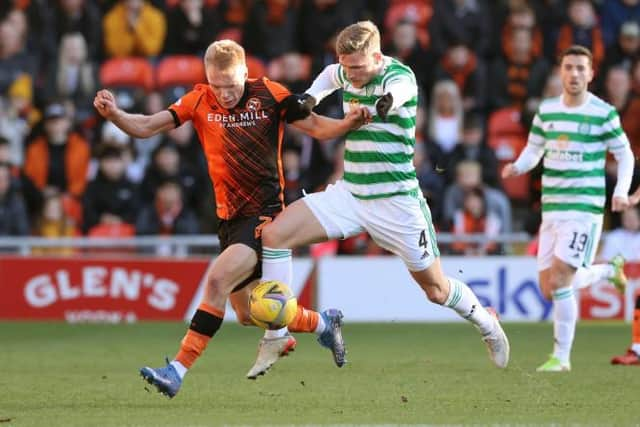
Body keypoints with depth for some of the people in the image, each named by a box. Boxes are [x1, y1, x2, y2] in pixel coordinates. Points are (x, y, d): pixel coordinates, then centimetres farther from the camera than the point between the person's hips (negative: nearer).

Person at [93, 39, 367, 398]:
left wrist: (350, 123, -20)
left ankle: (178, 371, -28)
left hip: (263, 213, -6)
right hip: (230, 217, 6)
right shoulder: (199, 102, 1)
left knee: (217, 280, -25)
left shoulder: (270, 95, -7)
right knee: (247, 313, 13)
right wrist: (114, 114, -22)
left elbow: (317, 127, 0)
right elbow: (146, 127, -3)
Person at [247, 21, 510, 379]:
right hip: (350, 194, 5)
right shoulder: (346, 74, 2)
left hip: (397, 201, -5)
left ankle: (487, 323, 39)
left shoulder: (399, 76, -17)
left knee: (436, 289, 6)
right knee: (275, 233, -15)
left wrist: (387, 102, -67)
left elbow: (397, 90, -44)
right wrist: (311, 96, 9)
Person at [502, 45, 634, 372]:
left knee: (559, 281, -17)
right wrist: (517, 167, -5)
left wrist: (621, 192, -11)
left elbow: (625, 155, 3)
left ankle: (561, 357, -4)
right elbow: (533, 149, 17)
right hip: (552, 208, 6)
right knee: (549, 289, 7)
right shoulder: (546, 111, 7)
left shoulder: (604, 114, -6)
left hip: (585, 208, -6)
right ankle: (610, 269, 35)